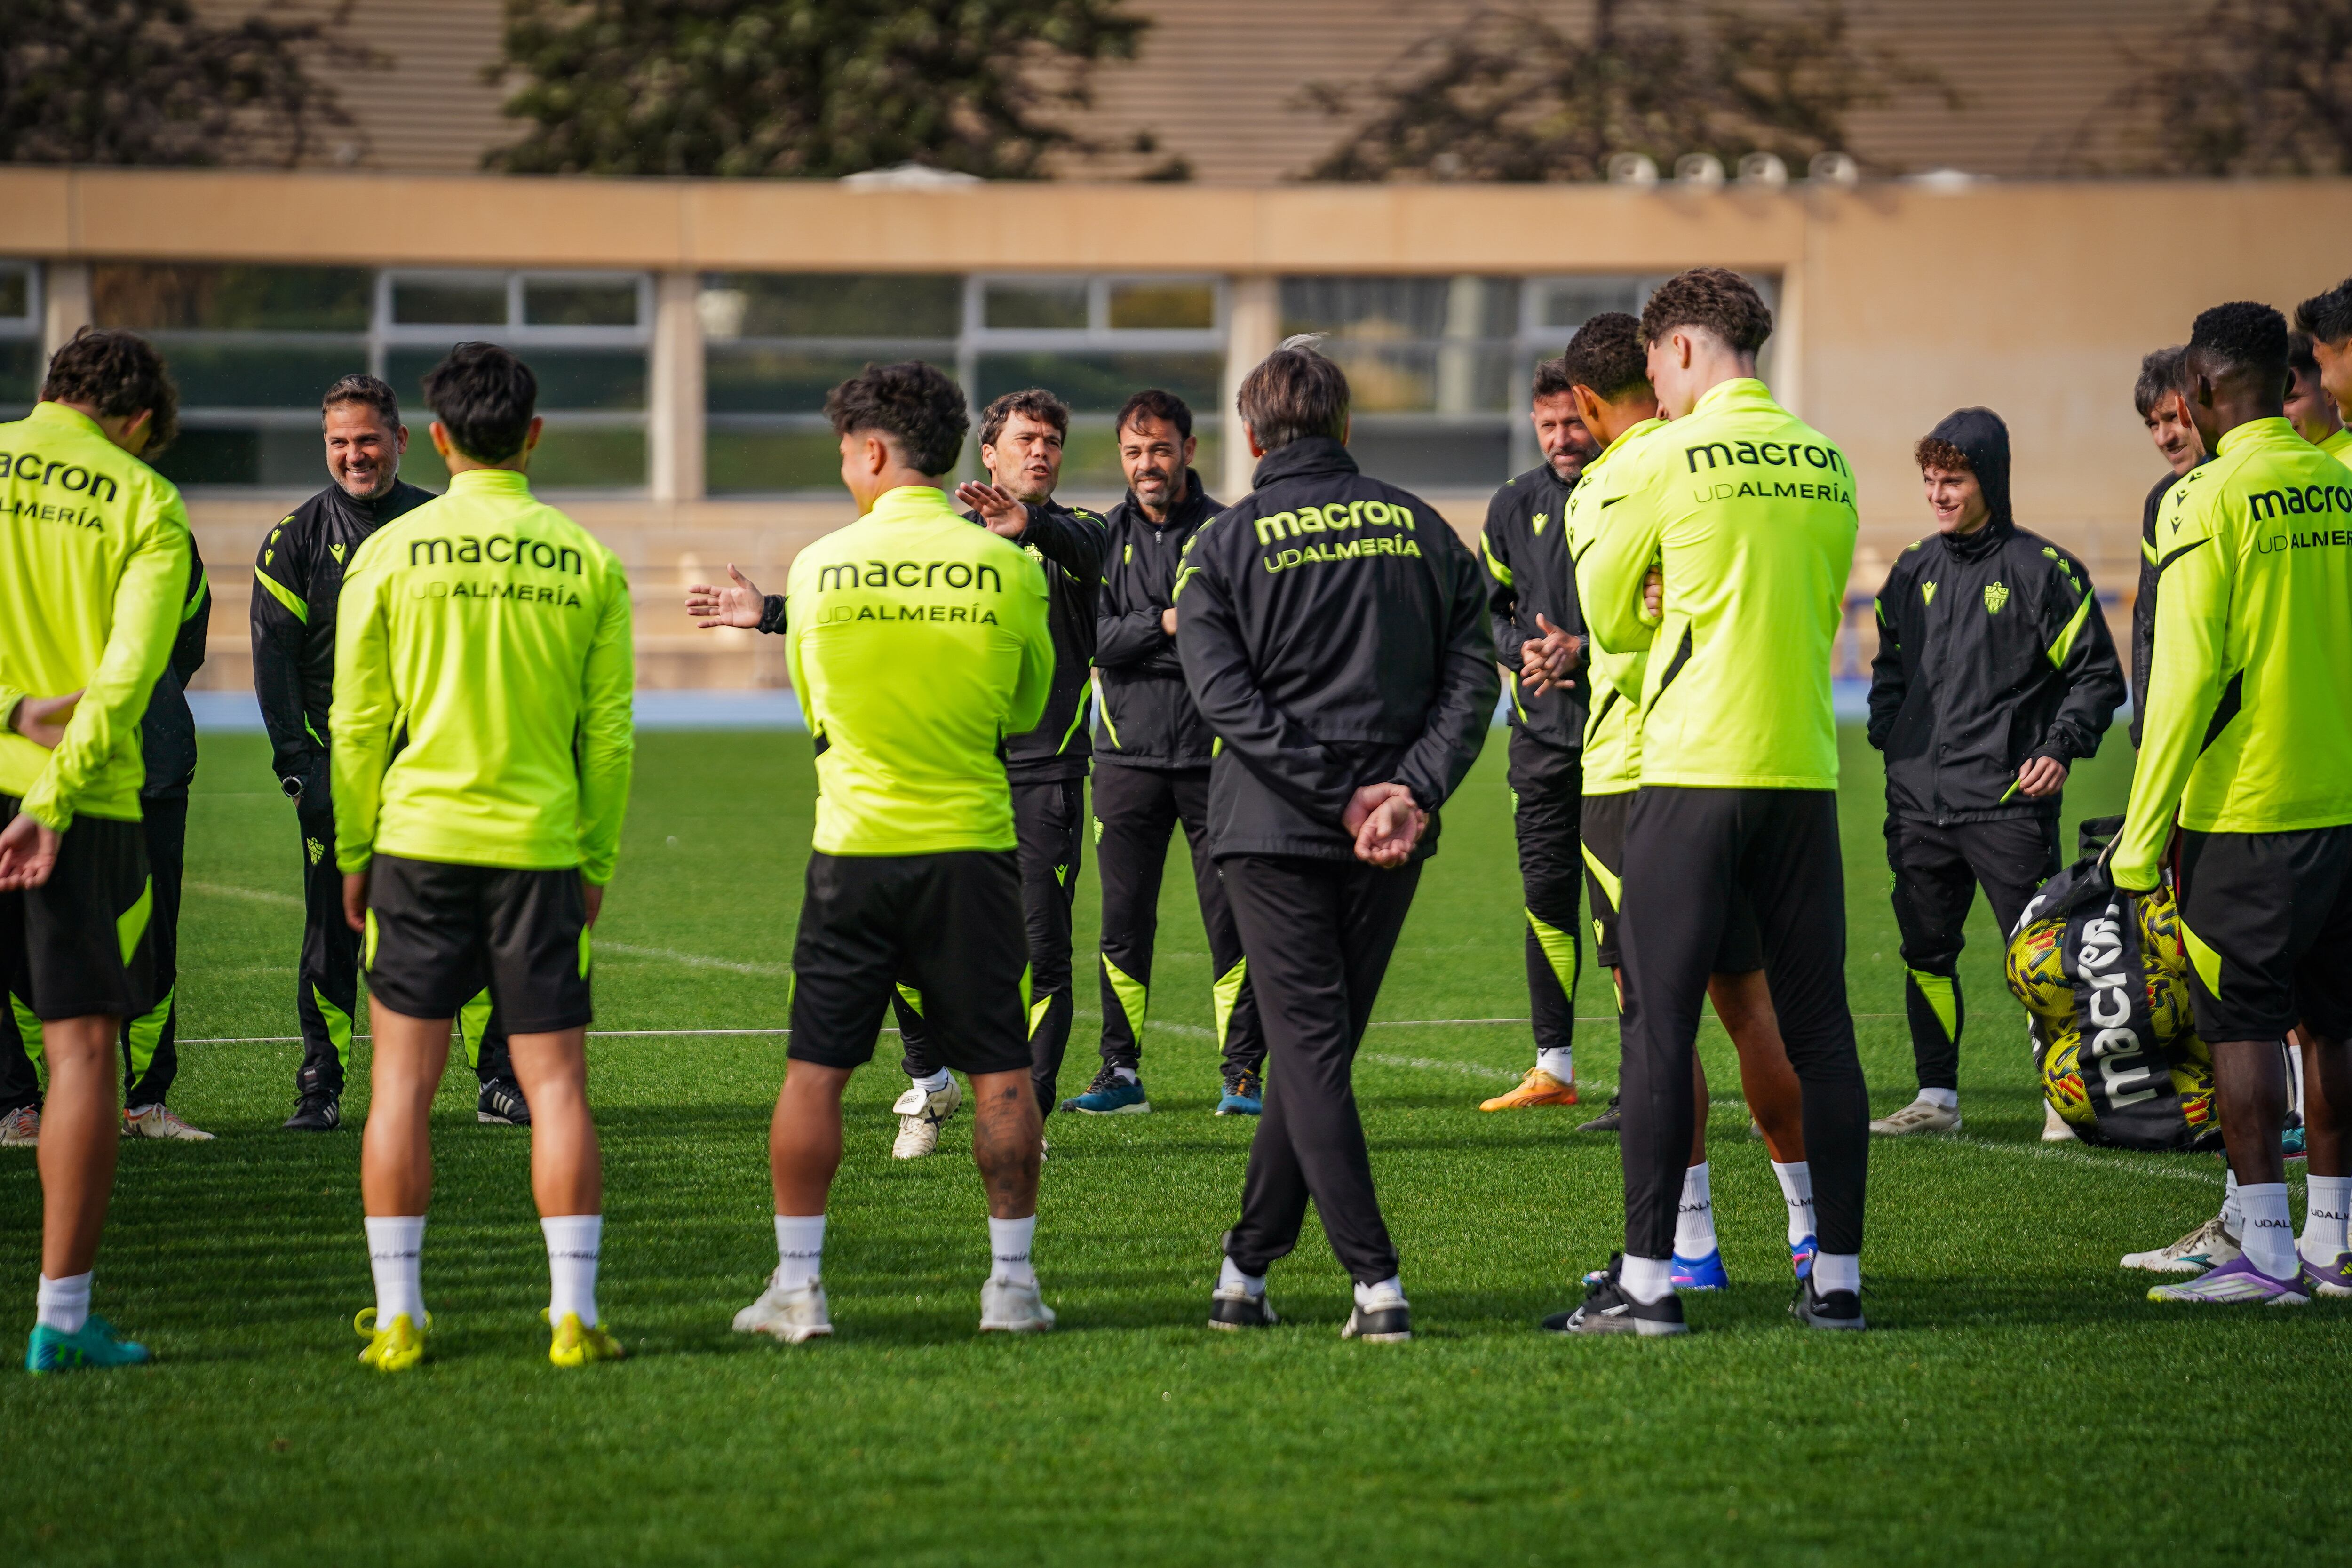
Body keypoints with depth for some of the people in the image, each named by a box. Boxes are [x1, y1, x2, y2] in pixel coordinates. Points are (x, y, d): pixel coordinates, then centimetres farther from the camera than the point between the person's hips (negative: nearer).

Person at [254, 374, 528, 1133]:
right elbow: (274, 653, 2)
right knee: (333, 927, 0)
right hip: (337, 763, -1)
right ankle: (321, 1090, 8)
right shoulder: (297, 537, 4)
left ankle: (500, 1084, 4)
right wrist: (296, 760, -7)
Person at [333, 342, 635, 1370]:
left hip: (420, 839, -1)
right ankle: (573, 1315, 1)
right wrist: (597, 861, 13)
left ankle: (398, 1318, 4)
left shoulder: (390, 554, -2)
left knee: (403, 1082, 6)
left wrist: (353, 855, 10)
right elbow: (608, 735, 3)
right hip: (541, 847, 1)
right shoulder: (586, 563, 1)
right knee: (556, 1083, 4)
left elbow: (357, 723, 0)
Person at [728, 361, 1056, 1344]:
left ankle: (797, 1286, 6)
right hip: (971, 841, 0)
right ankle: (1012, 1281, 9)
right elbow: (1027, 713, 10)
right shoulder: (1006, 569, -3)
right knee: (999, 1072, 7)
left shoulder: (819, 569, -3)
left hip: (854, 844, 0)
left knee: (815, 1069, 6)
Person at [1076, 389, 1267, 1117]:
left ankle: (1244, 1071, 3)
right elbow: (1092, 636, -3)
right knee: (1124, 924, 5)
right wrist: (1166, 626, -17)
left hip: (1215, 754, -2)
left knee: (1231, 919, -3)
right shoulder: (1104, 537, 9)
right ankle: (1121, 1071, 13)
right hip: (1128, 755, 2)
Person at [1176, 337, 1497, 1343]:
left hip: (1276, 832, -3)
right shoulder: (1418, 527, 9)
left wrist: (1345, 795, -13)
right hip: (1395, 843, 3)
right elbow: (1472, 676, 1)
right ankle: (1248, 1264, 20)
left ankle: (1376, 1283, -13)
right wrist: (1410, 791, -9)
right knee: (1319, 1046, 13)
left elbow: (1228, 697, -11)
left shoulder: (1224, 545, 0)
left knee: (1312, 1052, -3)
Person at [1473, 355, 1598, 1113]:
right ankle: (1553, 1069, 13)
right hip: (1543, 731, 5)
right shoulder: (1515, 505, 11)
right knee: (1546, 892, 7)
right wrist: (1525, 652, -4)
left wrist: (1582, 651, -16)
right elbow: (1488, 609, 16)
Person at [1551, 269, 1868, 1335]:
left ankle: (1646, 1279, -3)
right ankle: (1837, 1276, 9)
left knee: (1660, 1024, -1)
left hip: (1693, 771, -5)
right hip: (1805, 768, 5)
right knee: (1818, 1026, 7)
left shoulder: (1671, 459, -5)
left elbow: (1604, 615, 5)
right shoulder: (1826, 464, 9)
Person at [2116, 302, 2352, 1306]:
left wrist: (2143, 835, -9)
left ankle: (2264, 1252, -4)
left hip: (2243, 809, -6)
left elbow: (2187, 677, -14)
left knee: (2242, 1025, -1)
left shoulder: (2209, 502, -11)